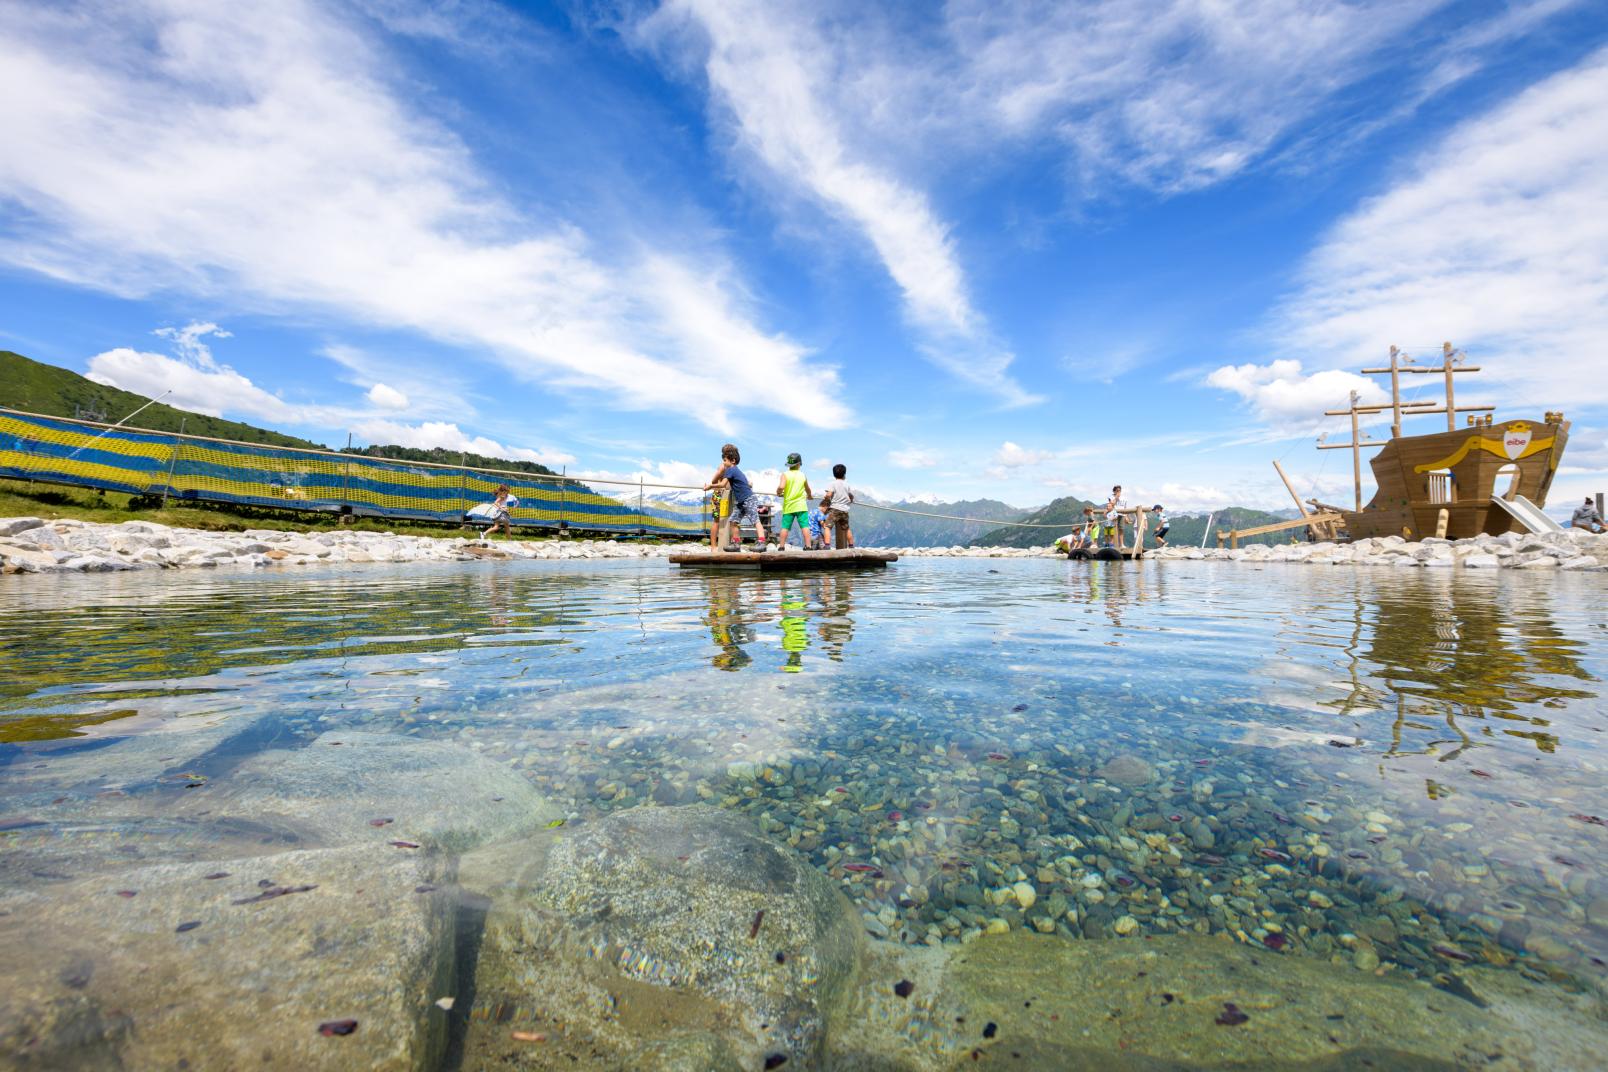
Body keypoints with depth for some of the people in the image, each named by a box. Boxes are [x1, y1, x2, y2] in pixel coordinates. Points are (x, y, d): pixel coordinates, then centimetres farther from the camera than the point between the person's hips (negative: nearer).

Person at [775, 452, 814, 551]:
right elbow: (808, 489, 19)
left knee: (784, 527, 5)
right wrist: (809, 496, 40)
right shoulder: (803, 475, 5)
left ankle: (781, 547, 4)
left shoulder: (785, 475, -3)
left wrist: (778, 492, 5)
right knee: (805, 526, -1)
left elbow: (781, 487, -18)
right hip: (801, 506, 0)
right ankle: (808, 547, -5)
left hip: (788, 506, 0)